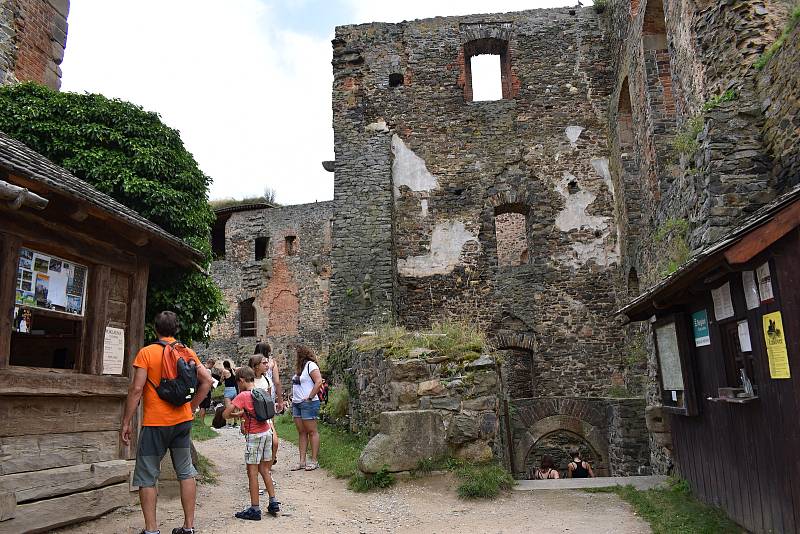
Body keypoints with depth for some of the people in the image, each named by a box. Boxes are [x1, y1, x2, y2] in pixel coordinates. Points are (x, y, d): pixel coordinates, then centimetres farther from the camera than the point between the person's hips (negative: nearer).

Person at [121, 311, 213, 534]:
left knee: (147, 478, 8)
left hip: (155, 423, -4)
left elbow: (136, 389, -12)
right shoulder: (188, 352, 4)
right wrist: (191, 407, 10)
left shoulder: (146, 353, -8)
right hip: (183, 422, 4)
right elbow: (206, 380, 1)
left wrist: (126, 423, -6)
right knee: (186, 474, 13)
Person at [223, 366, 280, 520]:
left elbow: (225, 414, -15)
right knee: (264, 470, 17)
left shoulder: (242, 396, -13)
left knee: (252, 472, 1)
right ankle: (273, 502, 19)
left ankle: (255, 509, 4)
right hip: (267, 432, 7)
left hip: (254, 436, -7)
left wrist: (236, 414, 3)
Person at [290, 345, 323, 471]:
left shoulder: (310, 365, -10)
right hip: (296, 404, 9)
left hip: (308, 403, -9)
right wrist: (293, 397, 13)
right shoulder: (299, 367, 18)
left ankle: (314, 461, 2)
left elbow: (319, 381, -20)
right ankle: (302, 461, 11)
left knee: (312, 432, -2)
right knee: (301, 433, 8)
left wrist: (310, 397, -19)